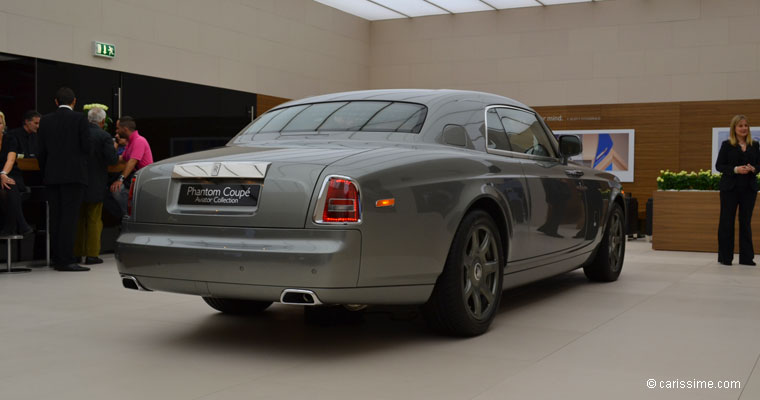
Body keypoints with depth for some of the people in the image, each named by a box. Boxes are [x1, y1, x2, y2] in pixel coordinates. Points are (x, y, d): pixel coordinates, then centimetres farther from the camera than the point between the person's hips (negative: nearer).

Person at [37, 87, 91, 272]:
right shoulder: (80, 118, -4)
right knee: (69, 216, -7)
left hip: (51, 175, 4)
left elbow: (40, 152, 7)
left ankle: (56, 258, 12)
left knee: (55, 217, 9)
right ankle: (66, 260, -11)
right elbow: (86, 146, -5)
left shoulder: (45, 120, 8)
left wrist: (45, 172, 18)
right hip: (74, 174, -4)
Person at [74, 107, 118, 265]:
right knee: (94, 219, 5)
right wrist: (114, 148, 3)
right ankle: (92, 255, 4)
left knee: (78, 218, 15)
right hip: (95, 184, -4)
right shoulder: (104, 136, -12)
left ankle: (76, 253, 19)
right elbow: (112, 160, -16)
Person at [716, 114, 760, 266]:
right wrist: (735, 169, -18)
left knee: (746, 222, 6)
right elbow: (719, 165, -4)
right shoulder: (727, 145, -1)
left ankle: (746, 257, 12)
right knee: (726, 221, 0)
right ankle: (725, 257, 8)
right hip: (730, 188, -3)